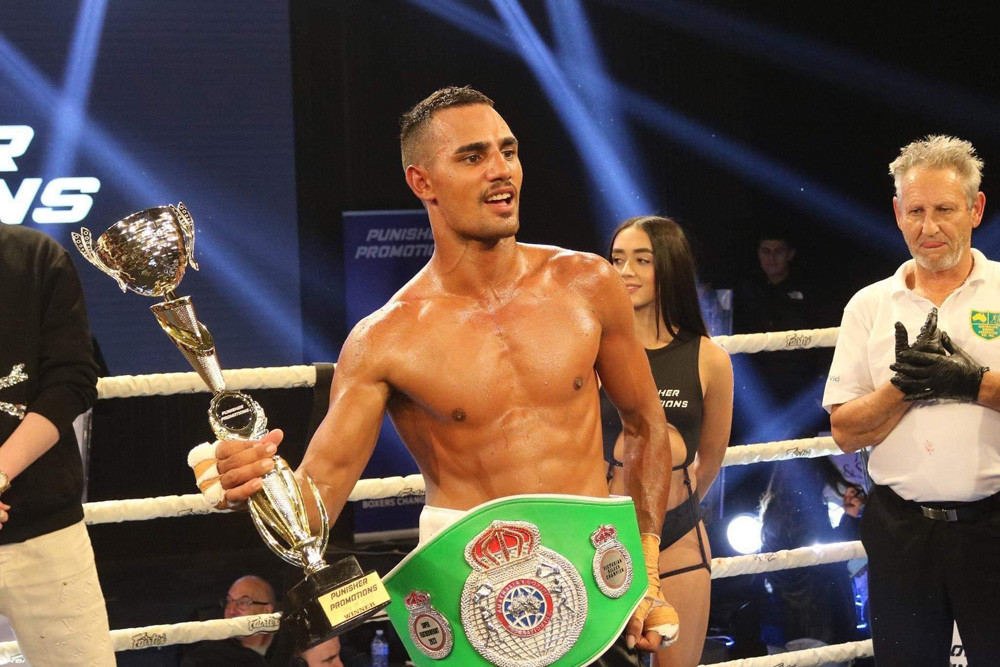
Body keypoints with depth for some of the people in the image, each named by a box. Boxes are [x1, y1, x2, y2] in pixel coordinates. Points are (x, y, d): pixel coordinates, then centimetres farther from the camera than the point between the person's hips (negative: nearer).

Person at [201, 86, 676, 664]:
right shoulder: (384, 340, -8)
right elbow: (315, 502, -11)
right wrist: (262, 482, -34)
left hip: (596, 571, 2)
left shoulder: (586, 285, 0)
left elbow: (646, 423, 11)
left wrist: (646, 568, 5)